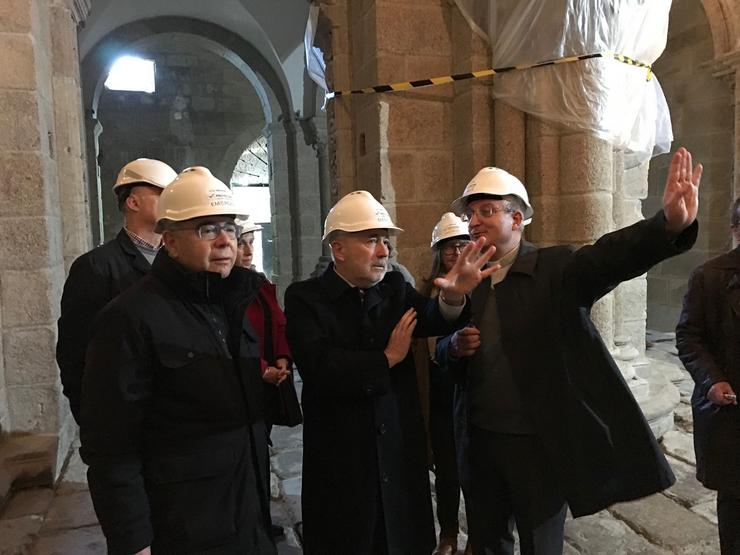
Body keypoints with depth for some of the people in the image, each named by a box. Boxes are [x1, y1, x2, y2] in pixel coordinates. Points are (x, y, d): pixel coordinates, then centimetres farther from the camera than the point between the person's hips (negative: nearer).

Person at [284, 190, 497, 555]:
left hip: (401, 454, 4)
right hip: (341, 464, -3)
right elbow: (320, 369, -23)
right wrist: (387, 358, -13)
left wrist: (453, 296, -35)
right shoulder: (304, 298, -9)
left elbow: (434, 320, -14)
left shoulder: (395, 288, 5)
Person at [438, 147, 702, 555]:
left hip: (539, 445, -4)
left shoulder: (556, 270, -11)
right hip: (480, 442, 4)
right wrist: (455, 347, -13)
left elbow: (610, 256, -30)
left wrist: (670, 222, -48)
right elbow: (443, 350, 11)